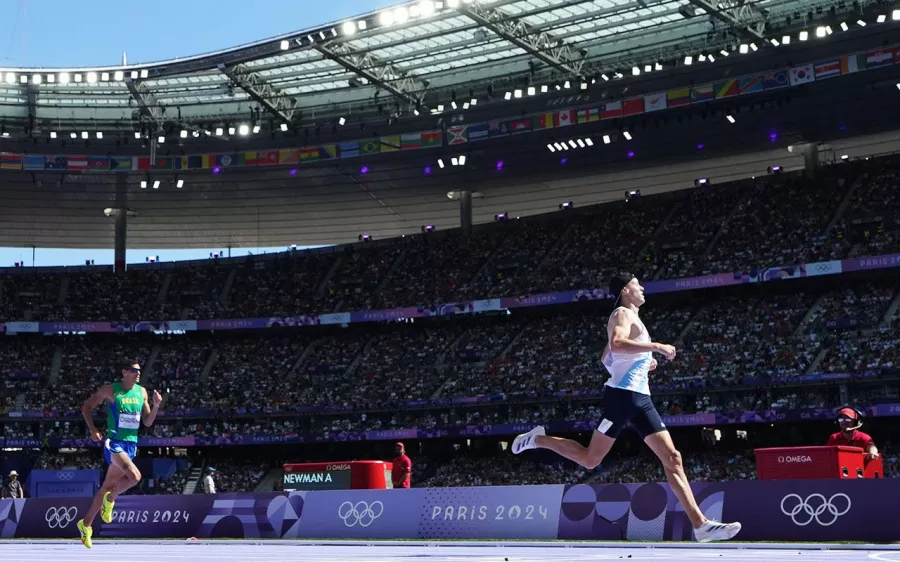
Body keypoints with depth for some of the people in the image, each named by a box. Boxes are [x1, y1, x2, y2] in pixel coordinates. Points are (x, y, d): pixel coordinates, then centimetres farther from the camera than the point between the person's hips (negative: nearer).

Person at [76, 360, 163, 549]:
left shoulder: (142, 392, 9)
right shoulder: (110, 390, -6)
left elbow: (148, 422, 12)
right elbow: (86, 407, 3)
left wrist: (156, 406, -5)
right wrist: (93, 430, -8)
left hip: (131, 444, 6)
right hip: (114, 442, -6)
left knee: (108, 486, 12)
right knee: (135, 476, -28)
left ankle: (86, 523, 25)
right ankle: (111, 499, 0)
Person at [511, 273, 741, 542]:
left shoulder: (631, 318, 25)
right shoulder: (623, 314, -4)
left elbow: (606, 358, 31)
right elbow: (616, 344, -26)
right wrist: (657, 346, -24)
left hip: (640, 399, 9)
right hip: (622, 395, -9)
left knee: (672, 458, -1)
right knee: (591, 459, -4)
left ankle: (700, 525, -5)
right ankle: (537, 439, 16)